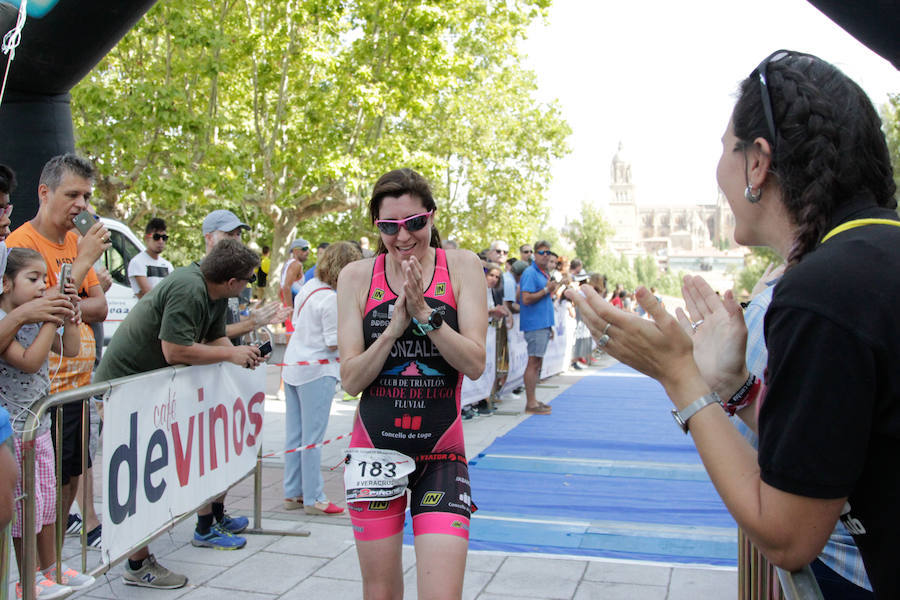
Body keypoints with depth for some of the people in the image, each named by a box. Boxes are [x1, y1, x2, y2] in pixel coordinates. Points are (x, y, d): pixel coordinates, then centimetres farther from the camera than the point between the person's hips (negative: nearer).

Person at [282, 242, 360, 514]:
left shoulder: (309, 287, 7)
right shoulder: (332, 299, -18)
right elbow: (334, 343, -17)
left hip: (293, 366, 9)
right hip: (316, 372, -9)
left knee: (294, 434, 13)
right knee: (313, 437, 0)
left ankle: (292, 493, 23)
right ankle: (313, 499, 8)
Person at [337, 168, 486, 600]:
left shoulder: (462, 267, -2)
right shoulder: (357, 276, 0)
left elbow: (475, 364, -9)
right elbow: (350, 379, -4)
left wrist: (425, 313, -20)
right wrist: (396, 325, -17)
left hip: (441, 453, -1)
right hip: (374, 449, 1)